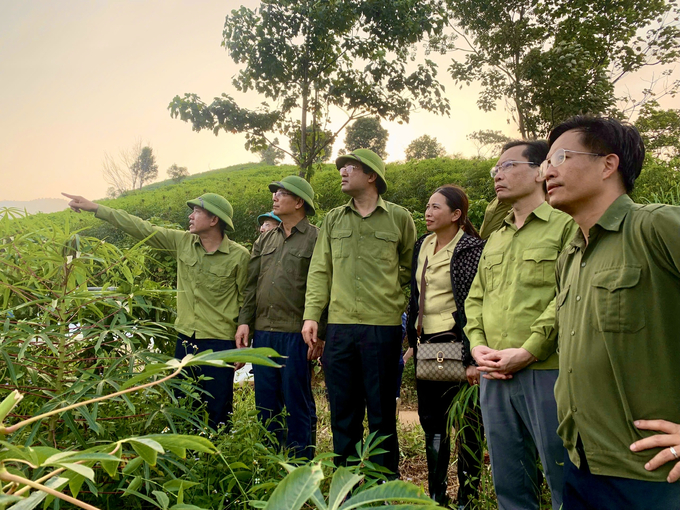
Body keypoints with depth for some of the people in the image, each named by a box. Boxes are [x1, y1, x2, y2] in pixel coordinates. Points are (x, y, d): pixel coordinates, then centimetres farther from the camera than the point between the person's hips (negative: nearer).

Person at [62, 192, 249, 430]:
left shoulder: (238, 255, -10)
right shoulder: (183, 242, 3)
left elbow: (246, 302, -5)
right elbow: (141, 228, 5)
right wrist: (95, 208, 4)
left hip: (219, 343, -5)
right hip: (185, 339, 5)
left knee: (218, 412, 4)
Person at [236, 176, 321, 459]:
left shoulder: (316, 239, -2)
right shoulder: (265, 241, 17)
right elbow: (251, 285, 17)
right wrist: (245, 321, 6)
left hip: (296, 335, -6)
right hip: (263, 333, 6)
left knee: (297, 405, 2)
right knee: (266, 404, 12)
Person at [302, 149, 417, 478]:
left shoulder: (399, 218, 5)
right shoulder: (333, 220, 13)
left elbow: (409, 272, 8)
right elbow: (320, 271, 9)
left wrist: (405, 312, 1)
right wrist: (311, 315, -1)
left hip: (383, 327, -3)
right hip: (339, 327, 3)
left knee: (382, 413, 6)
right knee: (343, 412, 11)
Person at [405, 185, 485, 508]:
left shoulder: (472, 249, -11)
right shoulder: (422, 245, 10)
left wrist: (473, 357, -19)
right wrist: (413, 341, 17)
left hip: (456, 343, -7)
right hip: (427, 344, 7)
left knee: (466, 421, 3)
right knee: (431, 421, 14)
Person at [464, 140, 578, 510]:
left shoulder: (566, 225, -4)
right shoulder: (495, 238, 19)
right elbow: (475, 298, 17)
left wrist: (528, 351, -17)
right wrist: (477, 344, 1)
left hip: (546, 372, -6)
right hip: (494, 376, 7)